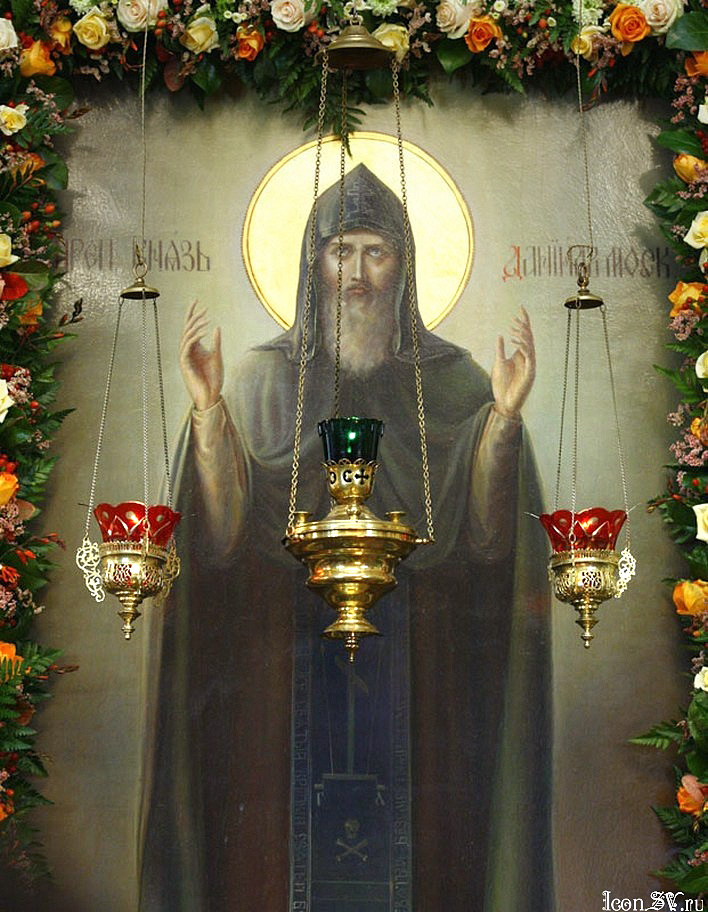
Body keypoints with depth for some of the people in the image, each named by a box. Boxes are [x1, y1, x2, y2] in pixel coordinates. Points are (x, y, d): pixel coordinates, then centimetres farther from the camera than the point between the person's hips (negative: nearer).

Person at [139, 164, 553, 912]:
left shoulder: (452, 379, 1)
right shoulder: (263, 377, 0)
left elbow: (485, 534, -8)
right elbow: (223, 535, -9)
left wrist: (505, 413, -20)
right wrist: (207, 409, -19)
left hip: (416, 668, 1)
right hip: (290, 665, 0)